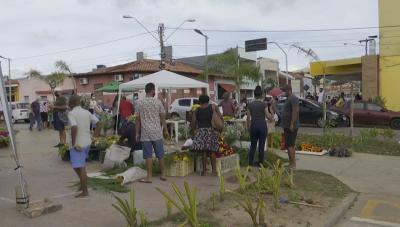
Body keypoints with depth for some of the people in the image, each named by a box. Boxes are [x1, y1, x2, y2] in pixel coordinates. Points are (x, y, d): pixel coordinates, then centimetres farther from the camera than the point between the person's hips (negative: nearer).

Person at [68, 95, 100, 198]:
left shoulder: (71, 113, -13)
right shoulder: (86, 112, 7)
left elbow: (74, 127, -28)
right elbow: (98, 123, 6)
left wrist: (73, 143, -19)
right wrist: (95, 136, 11)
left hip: (77, 144, -7)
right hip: (87, 142, 8)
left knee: (79, 167, -1)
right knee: (81, 165, 23)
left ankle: (85, 191, 3)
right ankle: (83, 185, 30)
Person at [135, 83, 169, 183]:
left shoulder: (140, 103, -2)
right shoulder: (158, 102, -3)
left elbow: (138, 119, 1)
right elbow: (162, 118, 0)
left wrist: (137, 133, 7)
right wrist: (165, 130, 10)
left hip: (145, 133, 0)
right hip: (157, 133, 0)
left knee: (148, 155, 3)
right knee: (160, 154, 10)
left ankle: (149, 177, 6)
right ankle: (163, 174, 20)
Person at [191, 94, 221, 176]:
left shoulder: (197, 110, 8)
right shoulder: (213, 107, 9)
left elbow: (193, 121, 0)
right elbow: (220, 117, 1)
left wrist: (194, 129, 15)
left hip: (201, 131, -1)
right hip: (211, 130, 1)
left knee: (203, 151, 3)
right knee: (212, 151, 7)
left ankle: (204, 170, 5)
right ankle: (214, 170, 10)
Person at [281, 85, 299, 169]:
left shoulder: (293, 99, -13)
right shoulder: (288, 99, 19)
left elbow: (295, 111, -24)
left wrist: (292, 124, -26)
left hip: (291, 127, -11)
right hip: (287, 126, 11)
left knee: (290, 145, -10)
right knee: (288, 146, 13)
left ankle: (293, 164, -7)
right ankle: (291, 163, 19)